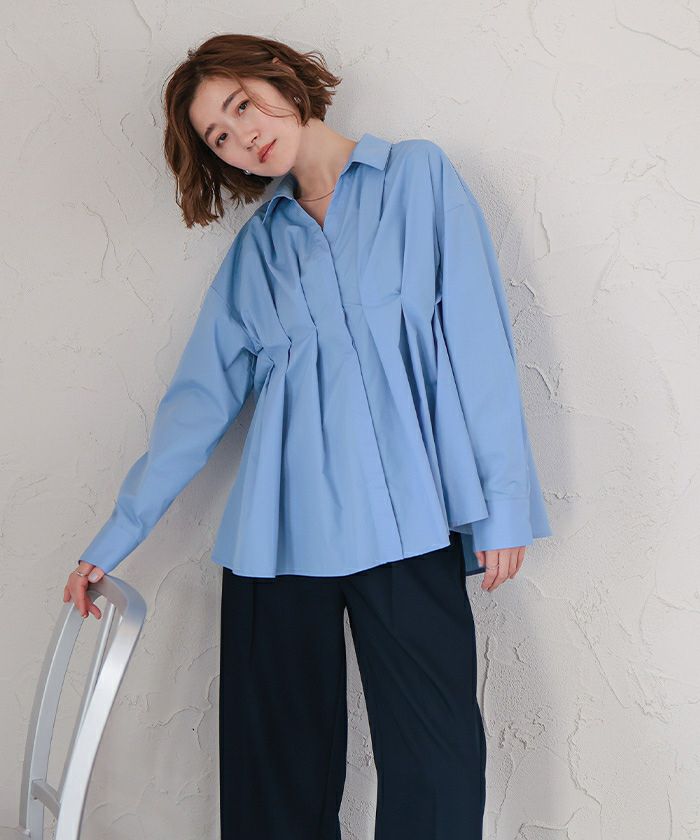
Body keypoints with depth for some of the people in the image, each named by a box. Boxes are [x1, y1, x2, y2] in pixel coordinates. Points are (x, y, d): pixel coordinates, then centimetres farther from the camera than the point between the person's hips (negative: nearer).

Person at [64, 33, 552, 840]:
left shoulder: (417, 175, 9)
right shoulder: (256, 246, 17)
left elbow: (475, 338, 1)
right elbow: (199, 398, 14)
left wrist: (499, 501, -6)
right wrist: (116, 537, 10)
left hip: (406, 518, -3)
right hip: (279, 526, 3)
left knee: (436, 766, -6)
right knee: (277, 767, 6)